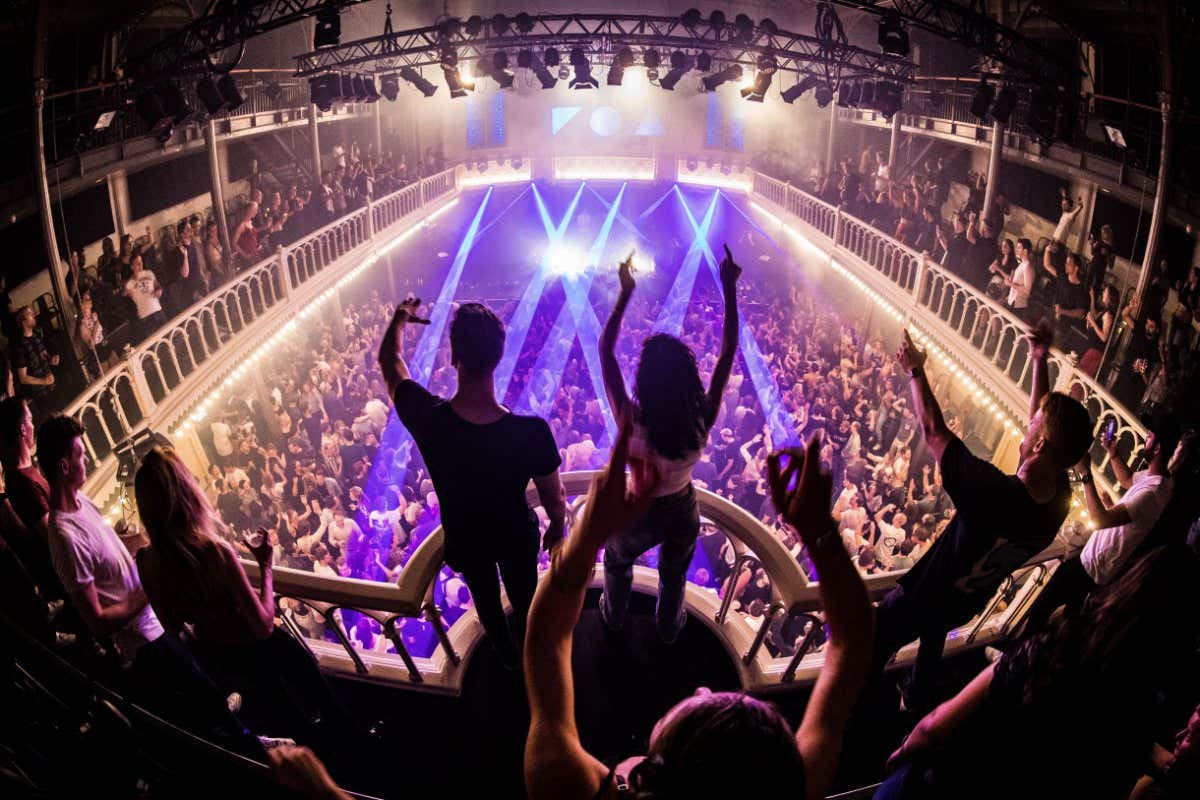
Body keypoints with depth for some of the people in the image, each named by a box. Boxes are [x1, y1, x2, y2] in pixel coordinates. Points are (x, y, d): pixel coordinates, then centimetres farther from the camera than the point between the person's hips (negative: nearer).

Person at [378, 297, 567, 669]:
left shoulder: (427, 417, -35)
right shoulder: (532, 432, -39)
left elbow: (390, 359, -12)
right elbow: (554, 499, -20)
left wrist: (401, 316, 9)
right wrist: (558, 527, 4)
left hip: (463, 540, 2)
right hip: (516, 536, -1)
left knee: (485, 599, 33)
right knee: (524, 599, 30)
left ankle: (507, 654, 61)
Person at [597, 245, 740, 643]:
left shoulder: (631, 421, -36)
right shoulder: (702, 419, -32)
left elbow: (605, 349, -27)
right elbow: (728, 351, -22)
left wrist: (625, 292, -25)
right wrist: (729, 289, -20)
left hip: (637, 514, -1)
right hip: (682, 512, 2)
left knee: (617, 562, 34)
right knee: (673, 573, 33)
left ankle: (613, 616, 60)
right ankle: (668, 627, 60)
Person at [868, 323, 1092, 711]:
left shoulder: (991, 490, -42)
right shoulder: (1059, 495, -22)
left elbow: (934, 431, -31)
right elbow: (1043, 422, -5)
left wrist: (915, 370, -18)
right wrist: (1040, 362, -2)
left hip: (916, 602, -7)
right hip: (963, 605, 7)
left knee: (872, 655, 20)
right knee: (932, 638, 38)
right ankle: (916, 701, 60)